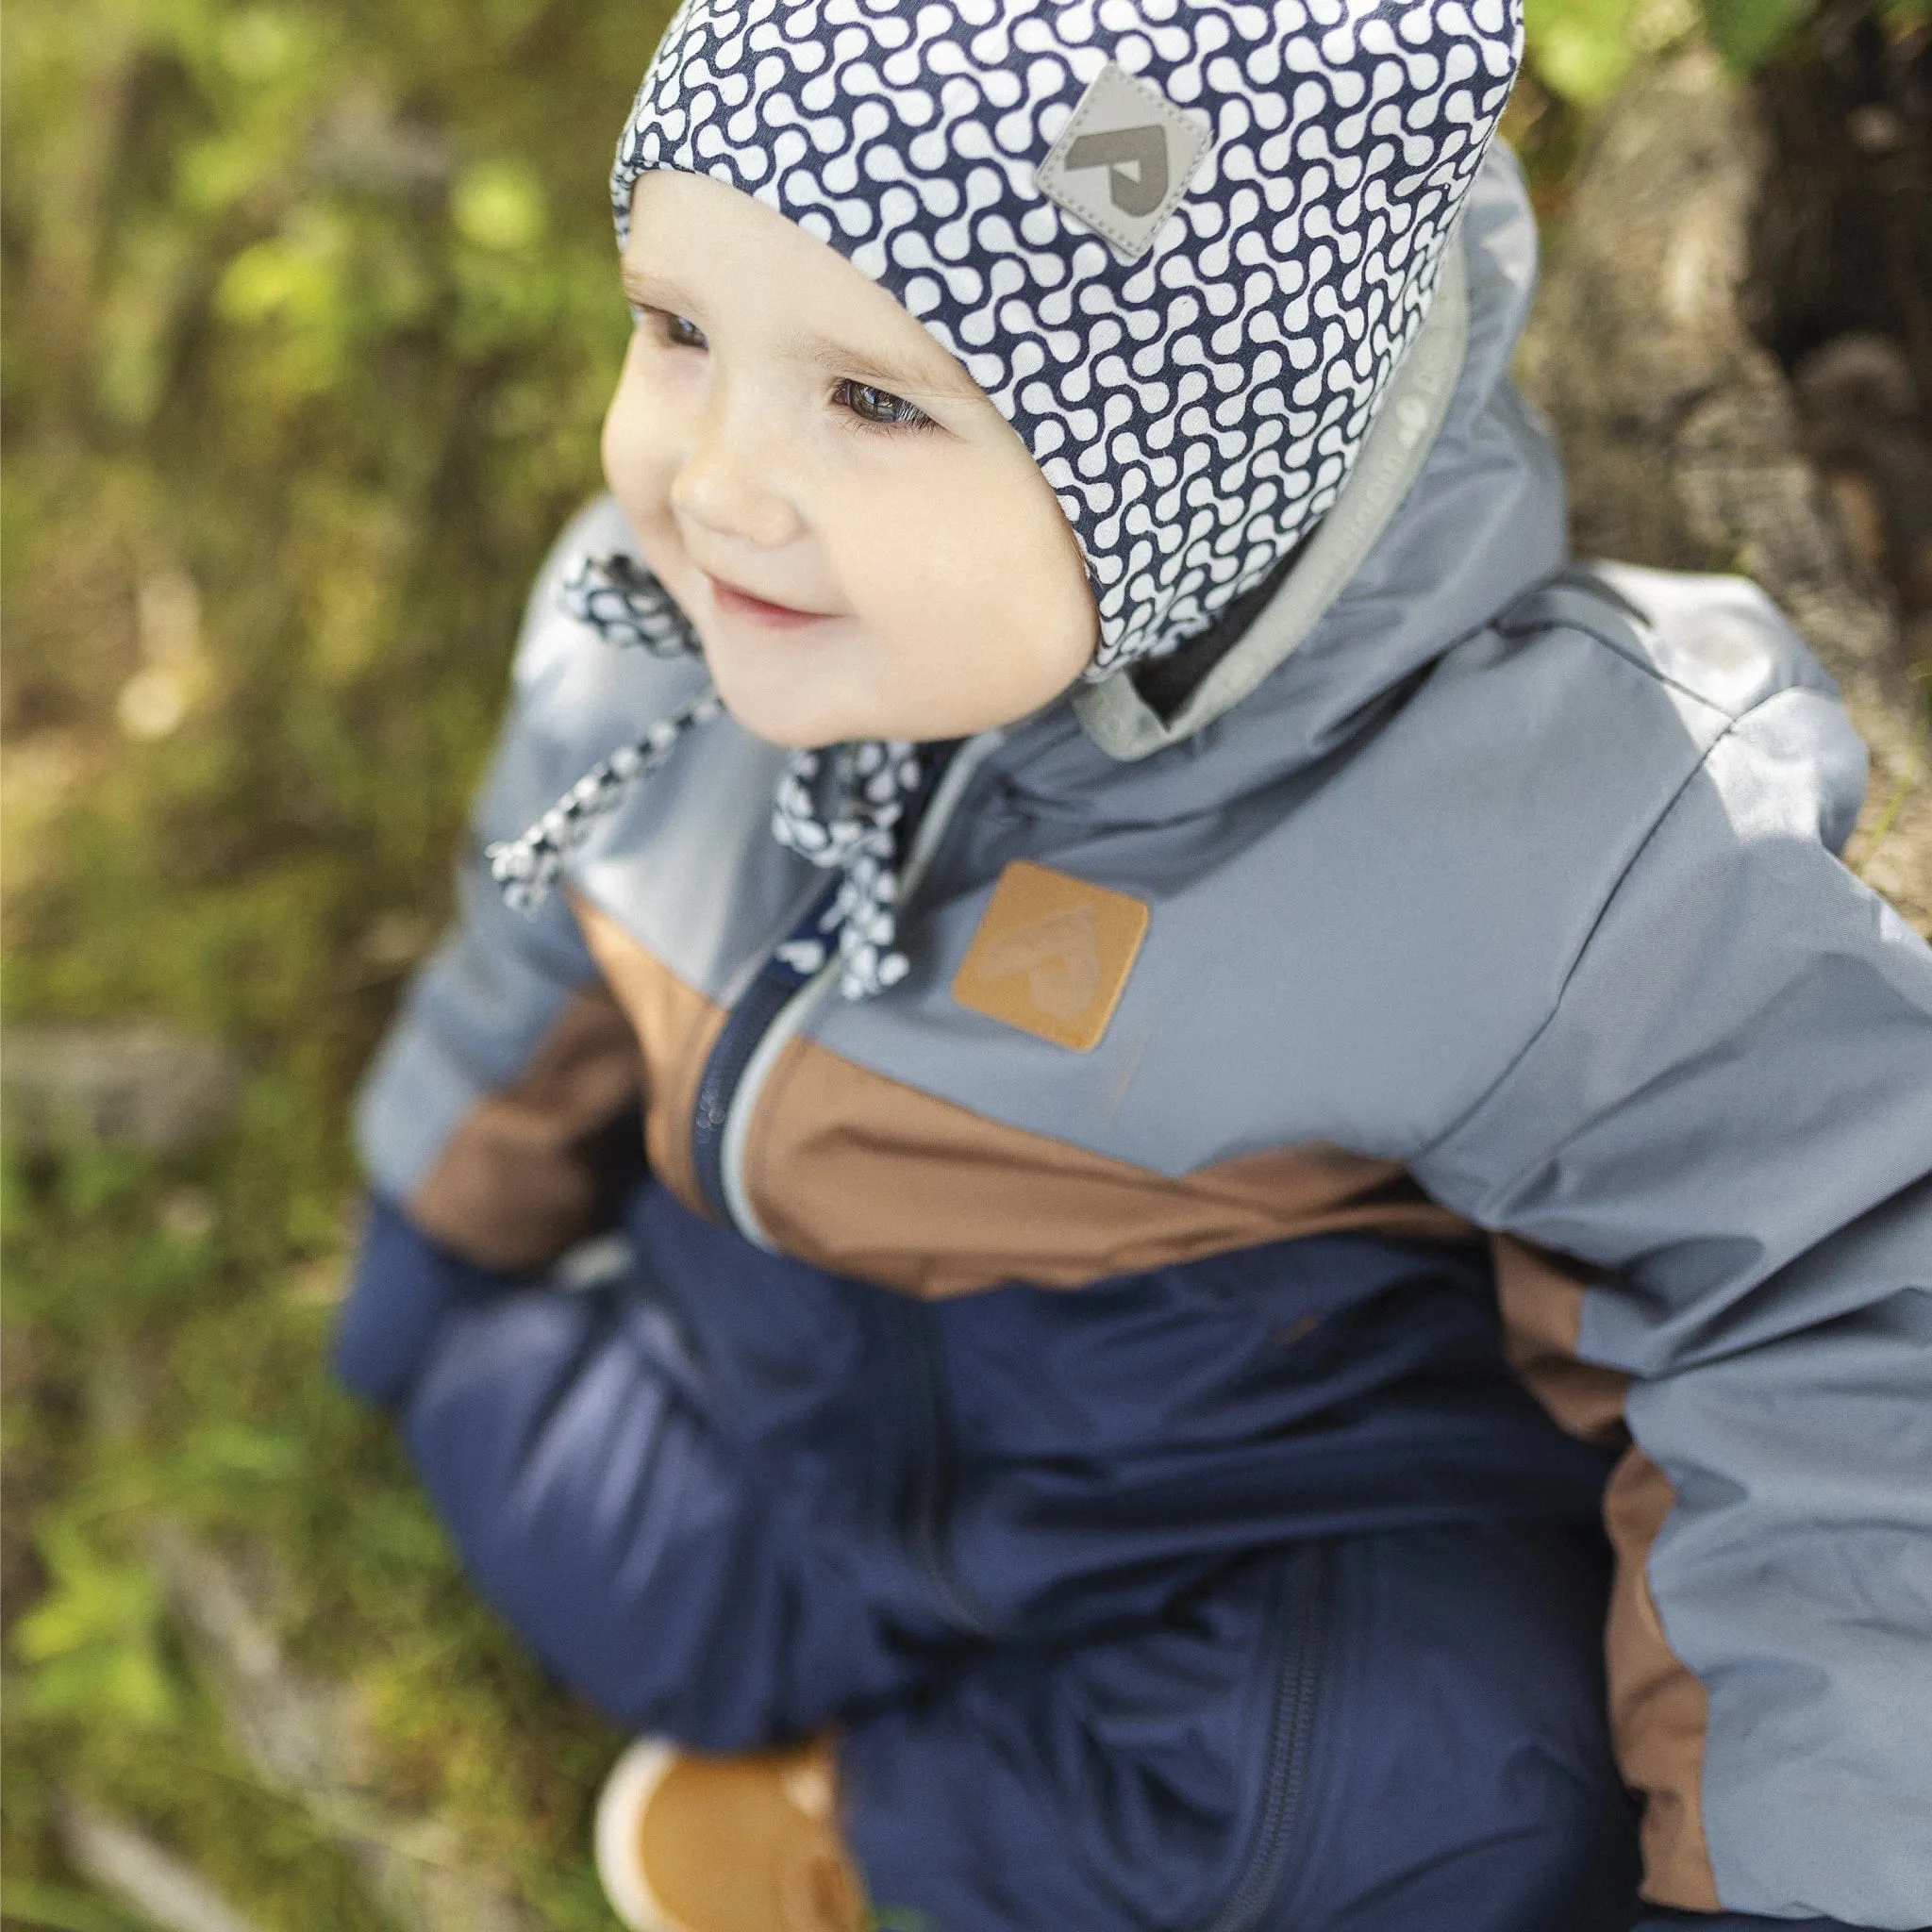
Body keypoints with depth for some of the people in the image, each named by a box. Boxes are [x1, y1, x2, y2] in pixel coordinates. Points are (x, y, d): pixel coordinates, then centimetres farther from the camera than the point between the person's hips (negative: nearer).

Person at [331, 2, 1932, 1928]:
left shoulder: (1523, 854, -32)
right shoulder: (661, 627, -14)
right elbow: (554, 929, 7)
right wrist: (435, 1259, 25)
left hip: (1287, 1497, -4)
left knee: (1469, 1770, -30)